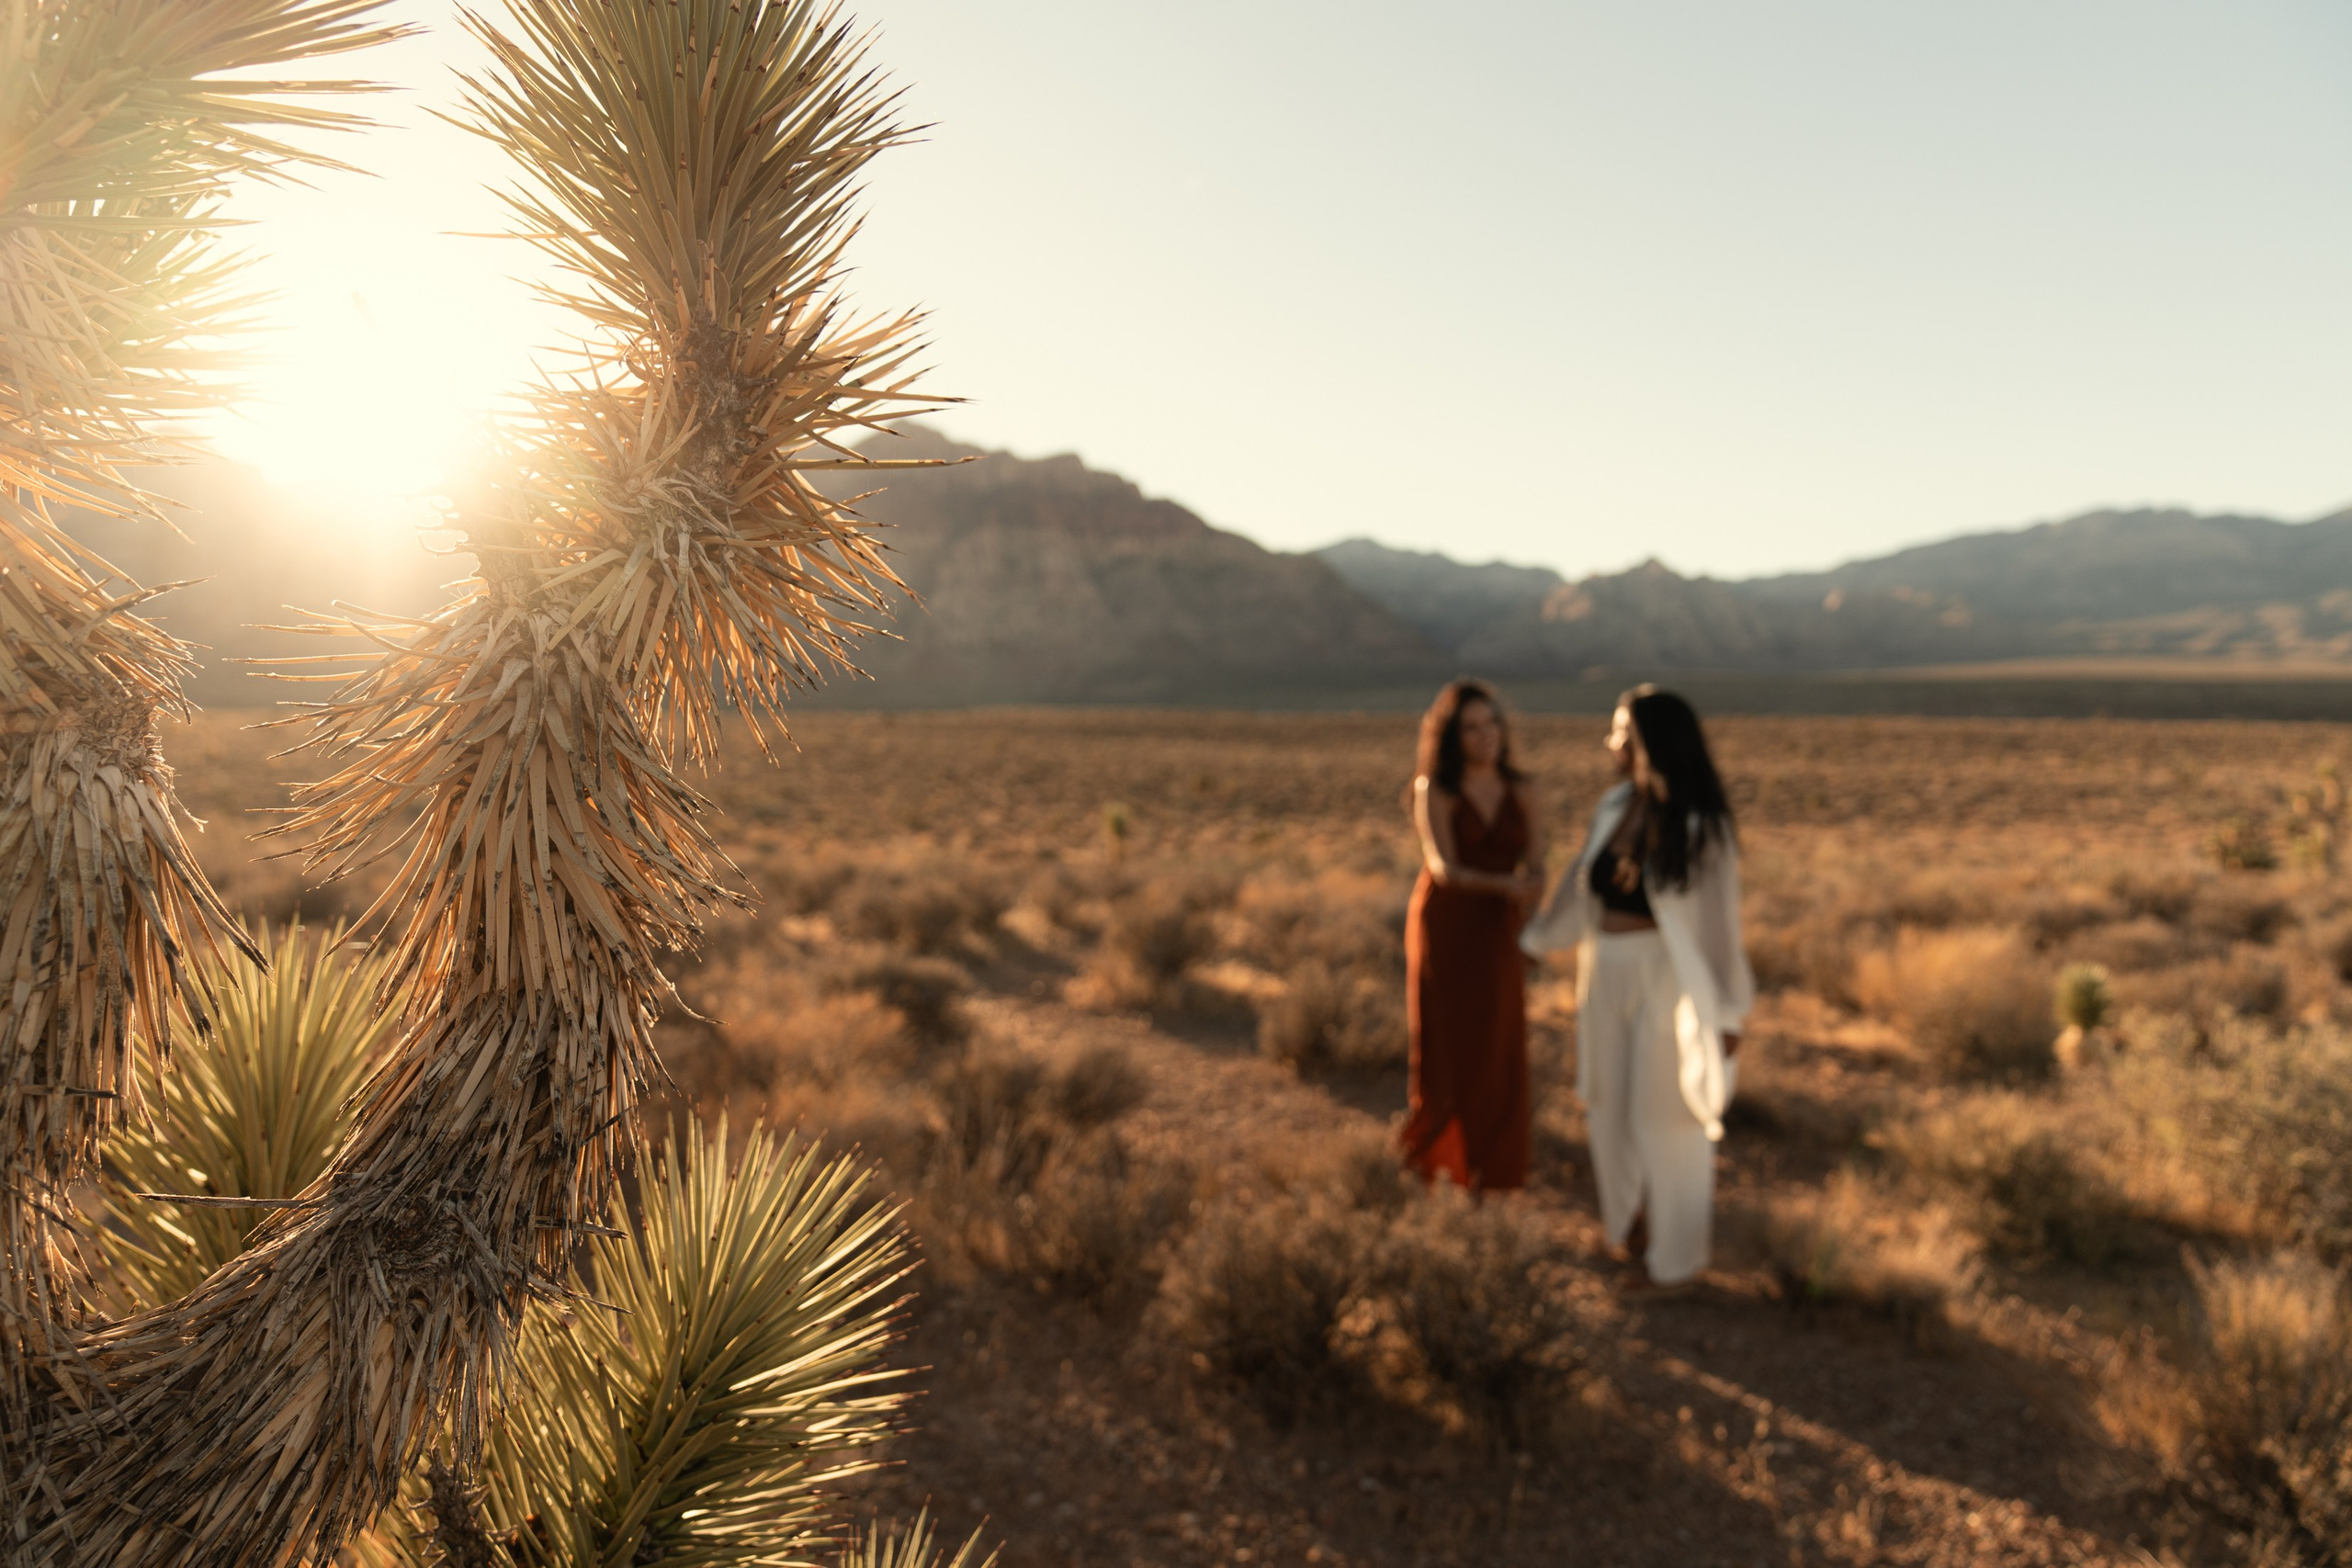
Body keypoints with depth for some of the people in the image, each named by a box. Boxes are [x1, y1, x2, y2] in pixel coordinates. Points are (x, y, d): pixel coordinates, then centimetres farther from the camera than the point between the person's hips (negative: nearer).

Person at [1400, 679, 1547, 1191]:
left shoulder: (1520, 790, -1)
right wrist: (1505, 884, -37)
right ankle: (1435, 1151, 29)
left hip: (1497, 932, 3)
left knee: (1498, 1047, 5)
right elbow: (1444, 869, -21)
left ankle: (1491, 1159, 23)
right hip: (1444, 925, -3)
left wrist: (1530, 887, -31)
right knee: (1444, 1041, 6)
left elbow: (1536, 866, -7)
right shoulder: (1434, 792, -11)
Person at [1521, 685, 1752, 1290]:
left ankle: (1675, 1252, 26)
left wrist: (1728, 1013, -11)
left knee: (1665, 1115, 7)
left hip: (1667, 978, -6)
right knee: (1612, 1105, 16)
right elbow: (1581, 883, 14)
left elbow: (1720, 922, -14)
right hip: (1606, 974, 6)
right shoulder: (1615, 807, 0)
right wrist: (1535, 937, 23)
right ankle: (1632, 1221, 38)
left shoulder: (1700, 827, -18)